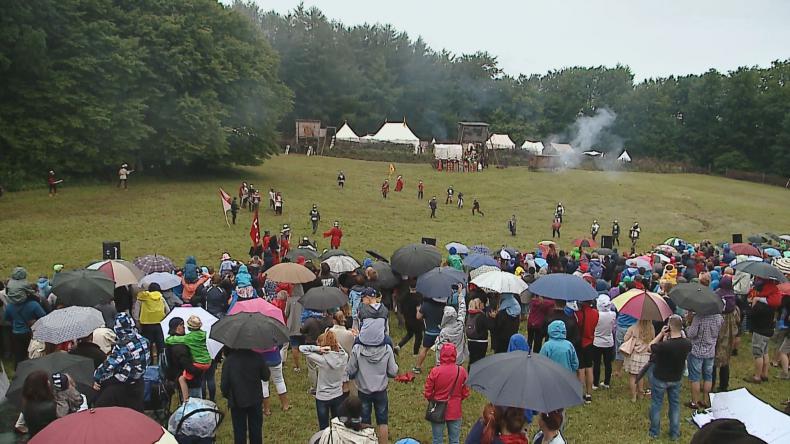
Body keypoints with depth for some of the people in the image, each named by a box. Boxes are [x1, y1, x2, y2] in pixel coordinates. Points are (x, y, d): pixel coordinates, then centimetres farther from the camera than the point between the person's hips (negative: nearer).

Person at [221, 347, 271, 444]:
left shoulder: (229, 361, -17)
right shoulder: (257, 357, -13)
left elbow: (224, 384, -12)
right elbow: (266, 376, -3)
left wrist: (226, 394, 7)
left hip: (237, 401, -1)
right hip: (255, 400, 1)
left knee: (239, 431, 13)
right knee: (256, 429, 16)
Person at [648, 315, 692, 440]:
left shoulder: (664, 345, -35)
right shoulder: (687, 344, -20)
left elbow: (650, 347, -14)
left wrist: (661, 334, -14)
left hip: (659, 378, -4)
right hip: (677, 379, 4)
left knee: (656, 404, 15)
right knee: (675, 404, 20)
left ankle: (654, 432, 27)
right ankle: (675, 433, 31)